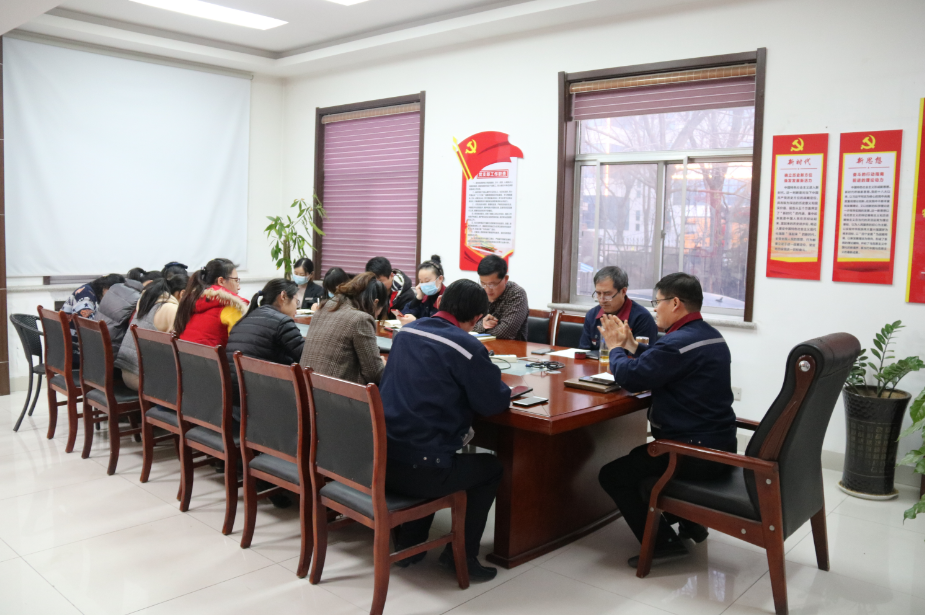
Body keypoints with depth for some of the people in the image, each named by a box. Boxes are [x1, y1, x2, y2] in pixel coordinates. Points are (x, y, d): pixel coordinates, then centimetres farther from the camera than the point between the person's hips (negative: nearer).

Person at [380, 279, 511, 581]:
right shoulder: (467, 347, -14)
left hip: (380, 459, 7)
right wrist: (502, 389, 15)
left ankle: (408, 545, 38)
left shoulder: (405, 333, 7)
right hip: (418, 471, -7)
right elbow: (494, 403, -8)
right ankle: (462, 556, 23)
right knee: (491, 468, 19)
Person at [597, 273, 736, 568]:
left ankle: (663, 543, -2)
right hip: (720, 444, 10)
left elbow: (630, 376, -18)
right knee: (638, 458, 30)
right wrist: (630, 344, 16)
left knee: (612, 475, -3)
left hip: (697, 453, -10)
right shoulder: (710, 335, 10)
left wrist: (615, 347, 0)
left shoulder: (678, 343, -23)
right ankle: (690, 523, 30)